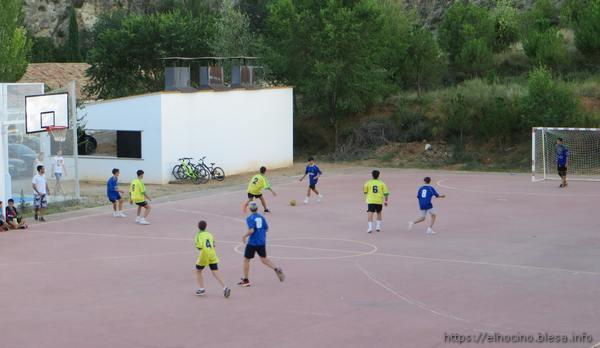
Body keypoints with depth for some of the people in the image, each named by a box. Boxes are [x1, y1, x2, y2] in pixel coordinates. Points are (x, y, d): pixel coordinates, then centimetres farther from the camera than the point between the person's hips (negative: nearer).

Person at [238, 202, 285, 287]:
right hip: (262, 242, 5)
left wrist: (244, 237, -10)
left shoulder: (250, 218, -13)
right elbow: (266, 228, 9)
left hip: (252, 242, -5)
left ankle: (245, 280, 13)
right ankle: (276, 269, -10)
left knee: (246, 260, 9)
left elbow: (251, 230, -24)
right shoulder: (261, 217, 5)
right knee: (264, 259, 14)